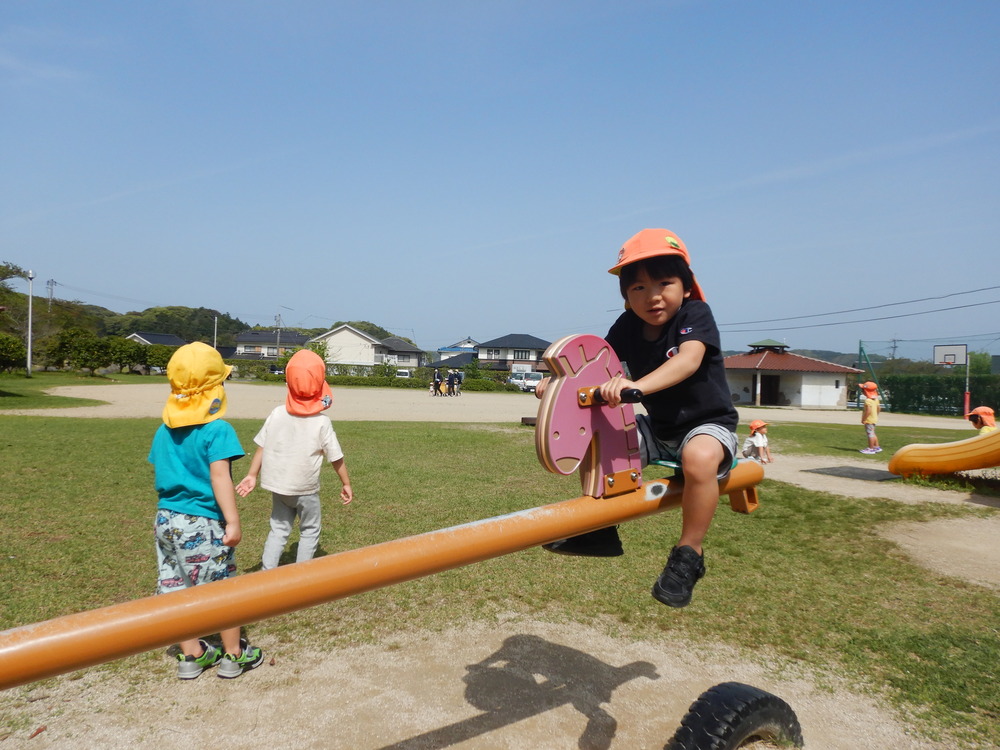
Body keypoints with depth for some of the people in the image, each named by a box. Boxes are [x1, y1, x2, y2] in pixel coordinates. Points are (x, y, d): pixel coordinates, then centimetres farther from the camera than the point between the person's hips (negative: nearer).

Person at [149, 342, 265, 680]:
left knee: (175, 589, 15)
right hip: (203, 524, -7)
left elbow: (161, 476, 12)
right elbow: (220, 478, -22)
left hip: (166, 519, 7)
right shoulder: (217, 430, -17)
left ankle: (192, 655, 28)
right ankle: (234, 655, 23)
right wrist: (233, 522, -21)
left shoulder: (164, 431, 5)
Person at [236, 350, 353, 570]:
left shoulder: (277, 414, -6)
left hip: (277, 485, 3)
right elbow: (336, 458, -9)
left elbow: (261, 447, -2)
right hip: (306, 489, -3)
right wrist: (346, 484, 3)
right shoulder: (322, 422, -14)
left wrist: (252, 475, 9)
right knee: (310, 530, 16)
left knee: (279, 529, 18)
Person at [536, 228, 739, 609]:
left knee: (699, 458, -39)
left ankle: (689, 554, -19)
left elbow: (688, 359, -36)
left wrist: (637, 385, -53)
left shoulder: (696, 314, -17)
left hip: (708, 423, -5)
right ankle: (600, 528, 3)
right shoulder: (628, 327, -1)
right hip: (658, 427, 6)